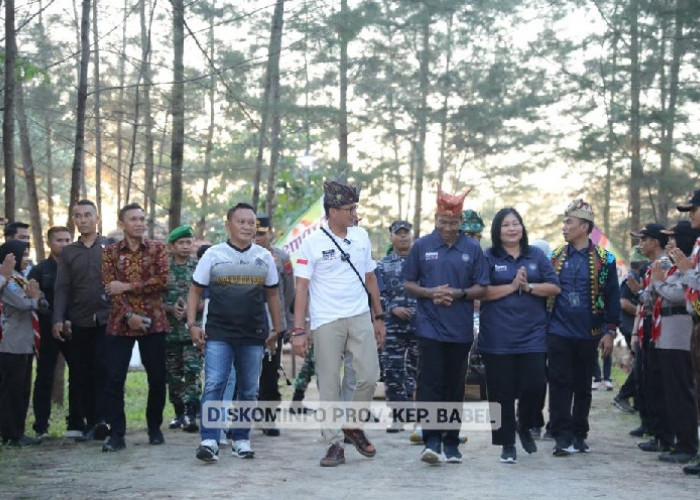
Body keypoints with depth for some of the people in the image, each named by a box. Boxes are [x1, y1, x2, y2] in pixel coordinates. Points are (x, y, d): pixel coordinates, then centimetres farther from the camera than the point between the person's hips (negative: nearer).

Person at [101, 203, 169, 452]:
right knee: (114, 380, -5)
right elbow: (110, 288, -3)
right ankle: (117, 434, 0)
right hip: (120, 323, 0)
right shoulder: (110, 252, 6)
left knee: (157, 379, 5)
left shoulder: (157, 249, 5)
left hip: (153, 322, 0)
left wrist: (127, 286, -13)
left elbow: (163, 281, -10)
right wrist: (129, 315, -16)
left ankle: (155, 428, 22)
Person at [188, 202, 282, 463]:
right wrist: (192, 325, -4)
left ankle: (241, 440, 19)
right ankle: (209, 441, -12)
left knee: (249, 391, 8)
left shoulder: (264, 257, 8)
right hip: (218, 334, -3)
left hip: (254, 336, 3)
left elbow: (272, 295, 15)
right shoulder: (213, 255, 1)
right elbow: (195, 291, 5)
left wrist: (277, 329, 12)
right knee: (213, 386, -12)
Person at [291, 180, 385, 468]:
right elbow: (302, 287, -6)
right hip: (326, 322, -3)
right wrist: (298, 330, -12)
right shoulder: (313, 243, -5)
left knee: (369, 376, -3)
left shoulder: (361, 236, 9)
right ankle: (334, 444, 9)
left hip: (360, 317, 4)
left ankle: (353, 426, 21)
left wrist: (379, 318, 17)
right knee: (329, 385, 1)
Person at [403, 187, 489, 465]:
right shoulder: (422, 246, 4)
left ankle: (451, 442, 17)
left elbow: (481, 289, 5)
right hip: (429, 326, -1)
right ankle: (432, 441, -12)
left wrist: (459, 293, -13)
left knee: (455, 386, 8)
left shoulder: (472, 248, 5)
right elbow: (408, 284, 7)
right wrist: (431, 293, -11)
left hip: (460, 329, 2)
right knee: (430, 383, -10)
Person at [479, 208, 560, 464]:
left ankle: (524, 427, 25)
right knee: (502, 392, 1)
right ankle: (507, 445, 13)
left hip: (532, 334, 2)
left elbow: (554, 287, 6)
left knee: (533, 385, -5)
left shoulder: (537, 256, 11)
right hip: (498, 336, -2)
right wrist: (512, 286, -11)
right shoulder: (488, 258, 3)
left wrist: (529, 286, -9)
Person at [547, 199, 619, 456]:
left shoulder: (603, 260, 1)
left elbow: (612, 297, 2)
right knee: (560, 384, -5)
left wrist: (609, 331, -3)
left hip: (588, 334, -1)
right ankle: (562, 436, -4)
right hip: (558, 333, 1)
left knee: (583, 386, 9)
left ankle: (579, 434, 19)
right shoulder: (555, 257, 7)